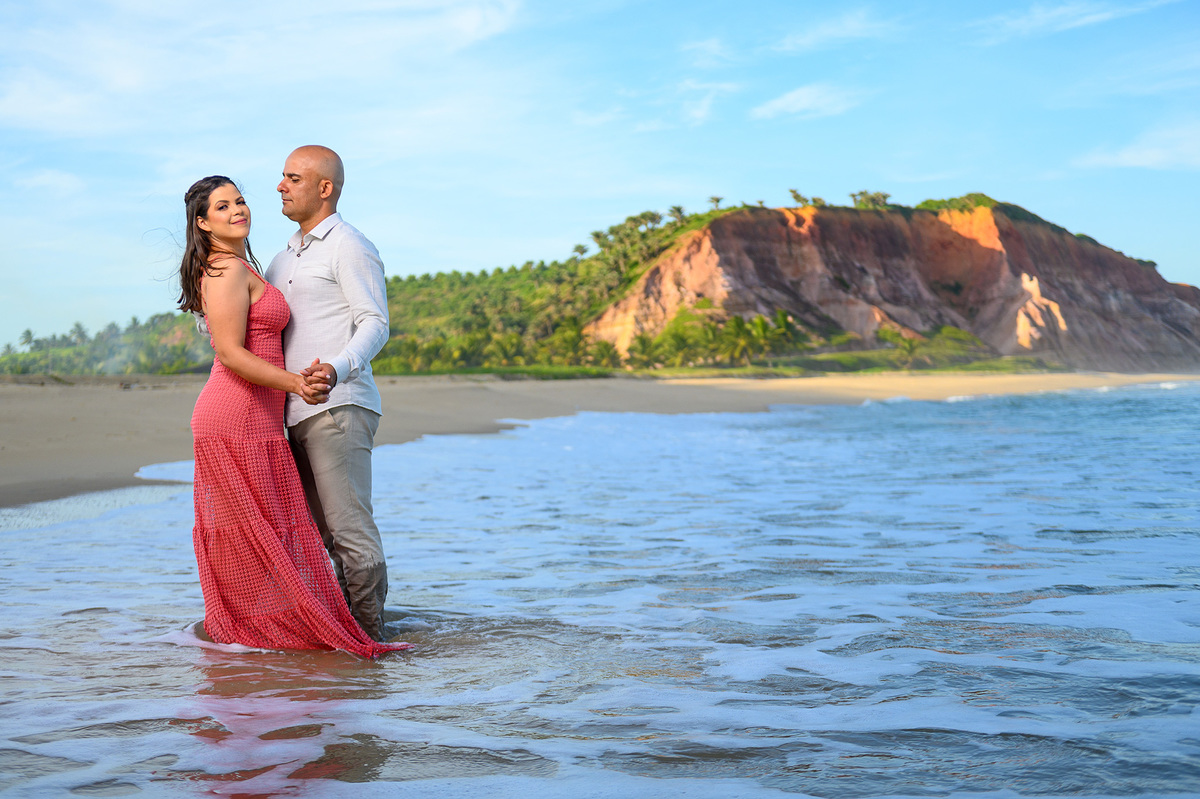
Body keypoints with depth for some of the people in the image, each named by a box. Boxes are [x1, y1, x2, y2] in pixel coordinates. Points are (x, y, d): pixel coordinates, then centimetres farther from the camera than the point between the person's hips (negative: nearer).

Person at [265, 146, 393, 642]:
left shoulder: (349, 247, -4)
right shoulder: (285, 257, 23)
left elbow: (375, 324, -14)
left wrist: (337, 368, -30)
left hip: (338, 407, -9)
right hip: (299, 415, 9)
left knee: (351, 530, -9)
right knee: (313, 533, 10)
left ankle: (368, 638, -4)